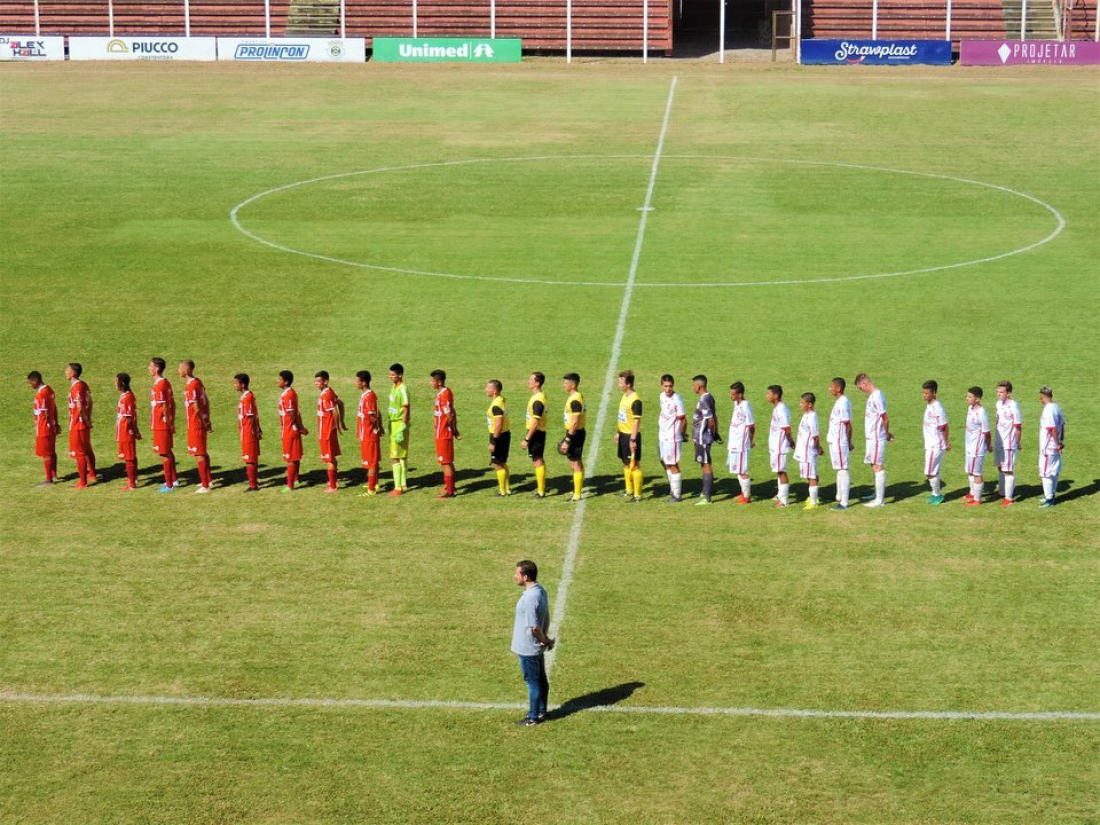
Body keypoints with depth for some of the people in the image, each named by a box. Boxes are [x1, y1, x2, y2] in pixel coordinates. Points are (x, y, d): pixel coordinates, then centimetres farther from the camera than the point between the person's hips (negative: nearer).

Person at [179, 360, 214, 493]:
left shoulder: (191, 386, -19)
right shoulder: (197, 382, 9)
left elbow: (196, 408, -21)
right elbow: (206, 402, 13)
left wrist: (204, 423, -13)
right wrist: (207, 421, 15)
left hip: (195, 424, -10)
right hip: (201, 423, 10)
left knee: (199, 454, -4)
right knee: (203, 452, 20)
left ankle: (205, 486, -2)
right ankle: (209, 480, 30)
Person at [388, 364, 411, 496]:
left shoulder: (403, 389, -17)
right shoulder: (394, 387, 11)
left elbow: (405, 410, -19)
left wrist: (401, 429, -20)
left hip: (399, 424, -9)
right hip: (393, 424, 9)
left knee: (395, 457, -8)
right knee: (402, 456, 14)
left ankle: (398, 487, -6)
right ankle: (403, 484, 21)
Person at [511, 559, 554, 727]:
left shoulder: (529, 598, -29)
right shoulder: (540, 590, 1)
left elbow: (534, 627, -26)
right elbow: (546, 617, 10)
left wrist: (545, 640, -10)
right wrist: (545, 639, 10)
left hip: (528, 648, -9)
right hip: (537, 647, 9)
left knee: (533, 683, 5)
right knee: (541, 680, 19)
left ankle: (533, 718, 18)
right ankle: (541, 712, 33)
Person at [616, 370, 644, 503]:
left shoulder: (635, 400, -20)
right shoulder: (624, 397, 8)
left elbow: (637, 421, -21)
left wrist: (633, 439, -23)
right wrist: (618, 432, 20)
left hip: (631, 436, -9)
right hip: (623, 434, 9)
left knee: (634, 465, -3)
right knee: (626, 463, 19)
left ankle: (637, 495, 3)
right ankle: (629, 490, 32)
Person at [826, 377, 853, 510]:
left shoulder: (843, 402, -17)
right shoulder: (839, 401, 13)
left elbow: (848, 424, -17)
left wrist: (848, 442, -15)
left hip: (840, 442, -10)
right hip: (835, 441, 10)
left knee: (843, 470, -6)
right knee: (839, 469, 16)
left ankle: (844, 502, -4)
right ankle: (840, 498, 24)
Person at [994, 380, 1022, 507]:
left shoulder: (1013, 406, -18)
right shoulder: (998, 404, 5)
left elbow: (1018, 426, -13)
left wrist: (1017, 442, -6)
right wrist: (996, 439, 15)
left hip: (1009, 443, -8)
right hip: (998, 442, 8)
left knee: (1008, 470, -2)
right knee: (1000, 468, 19)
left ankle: (1009, 497, 5)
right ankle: (1002, 492, 33)